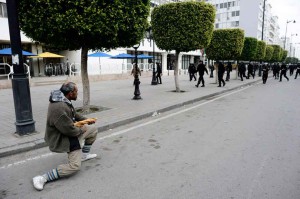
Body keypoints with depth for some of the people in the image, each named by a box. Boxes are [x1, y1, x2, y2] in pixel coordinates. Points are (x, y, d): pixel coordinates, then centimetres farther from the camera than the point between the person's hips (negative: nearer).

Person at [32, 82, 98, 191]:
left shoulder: (64, 100, -2)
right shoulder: (59, 108, -34)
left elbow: (74, 114, 16)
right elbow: (69, 130, -30)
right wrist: (81, 130, -11)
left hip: (71, 131, 10)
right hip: (62, 139, -10)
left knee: (93, 129, 16)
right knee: (74, 166, -13)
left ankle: (84, 154, 29)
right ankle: (42, 178, -7)